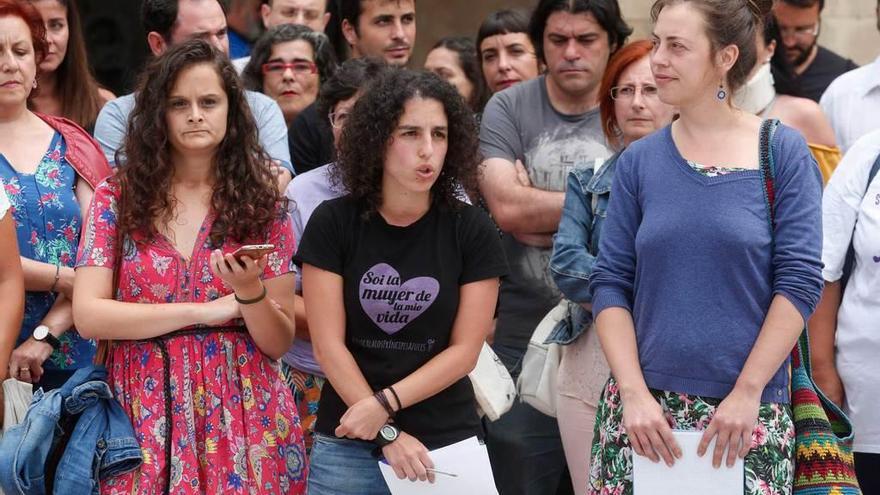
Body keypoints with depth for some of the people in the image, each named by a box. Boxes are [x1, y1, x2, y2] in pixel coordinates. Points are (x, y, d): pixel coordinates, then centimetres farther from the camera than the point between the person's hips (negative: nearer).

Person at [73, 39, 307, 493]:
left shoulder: (261, 206, 2)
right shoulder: (118, 196, 1)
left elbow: (278, 345, 1)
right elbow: (88, 315, -8)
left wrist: (251, 293, -20)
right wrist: (204, 310, -10)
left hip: (242, 413, 1)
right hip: (146, 414, 0)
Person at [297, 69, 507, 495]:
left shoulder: (471, 230, -2)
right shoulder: (333, 223, -4)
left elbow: (464, 351, -3)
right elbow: (328, 345, -6)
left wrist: (384, 403, -14)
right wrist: (388, 434, -11)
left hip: (447, 443, 0)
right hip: (347, 445, 0)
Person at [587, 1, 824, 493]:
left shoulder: (783, 152, -2)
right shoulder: (639, 161, 5)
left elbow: (799, 281, -6)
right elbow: (611, 283, 3)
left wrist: (747, 393, -11)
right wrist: (634, 393, -9)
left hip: (750, 415, -2)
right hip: (645, 406, 2)